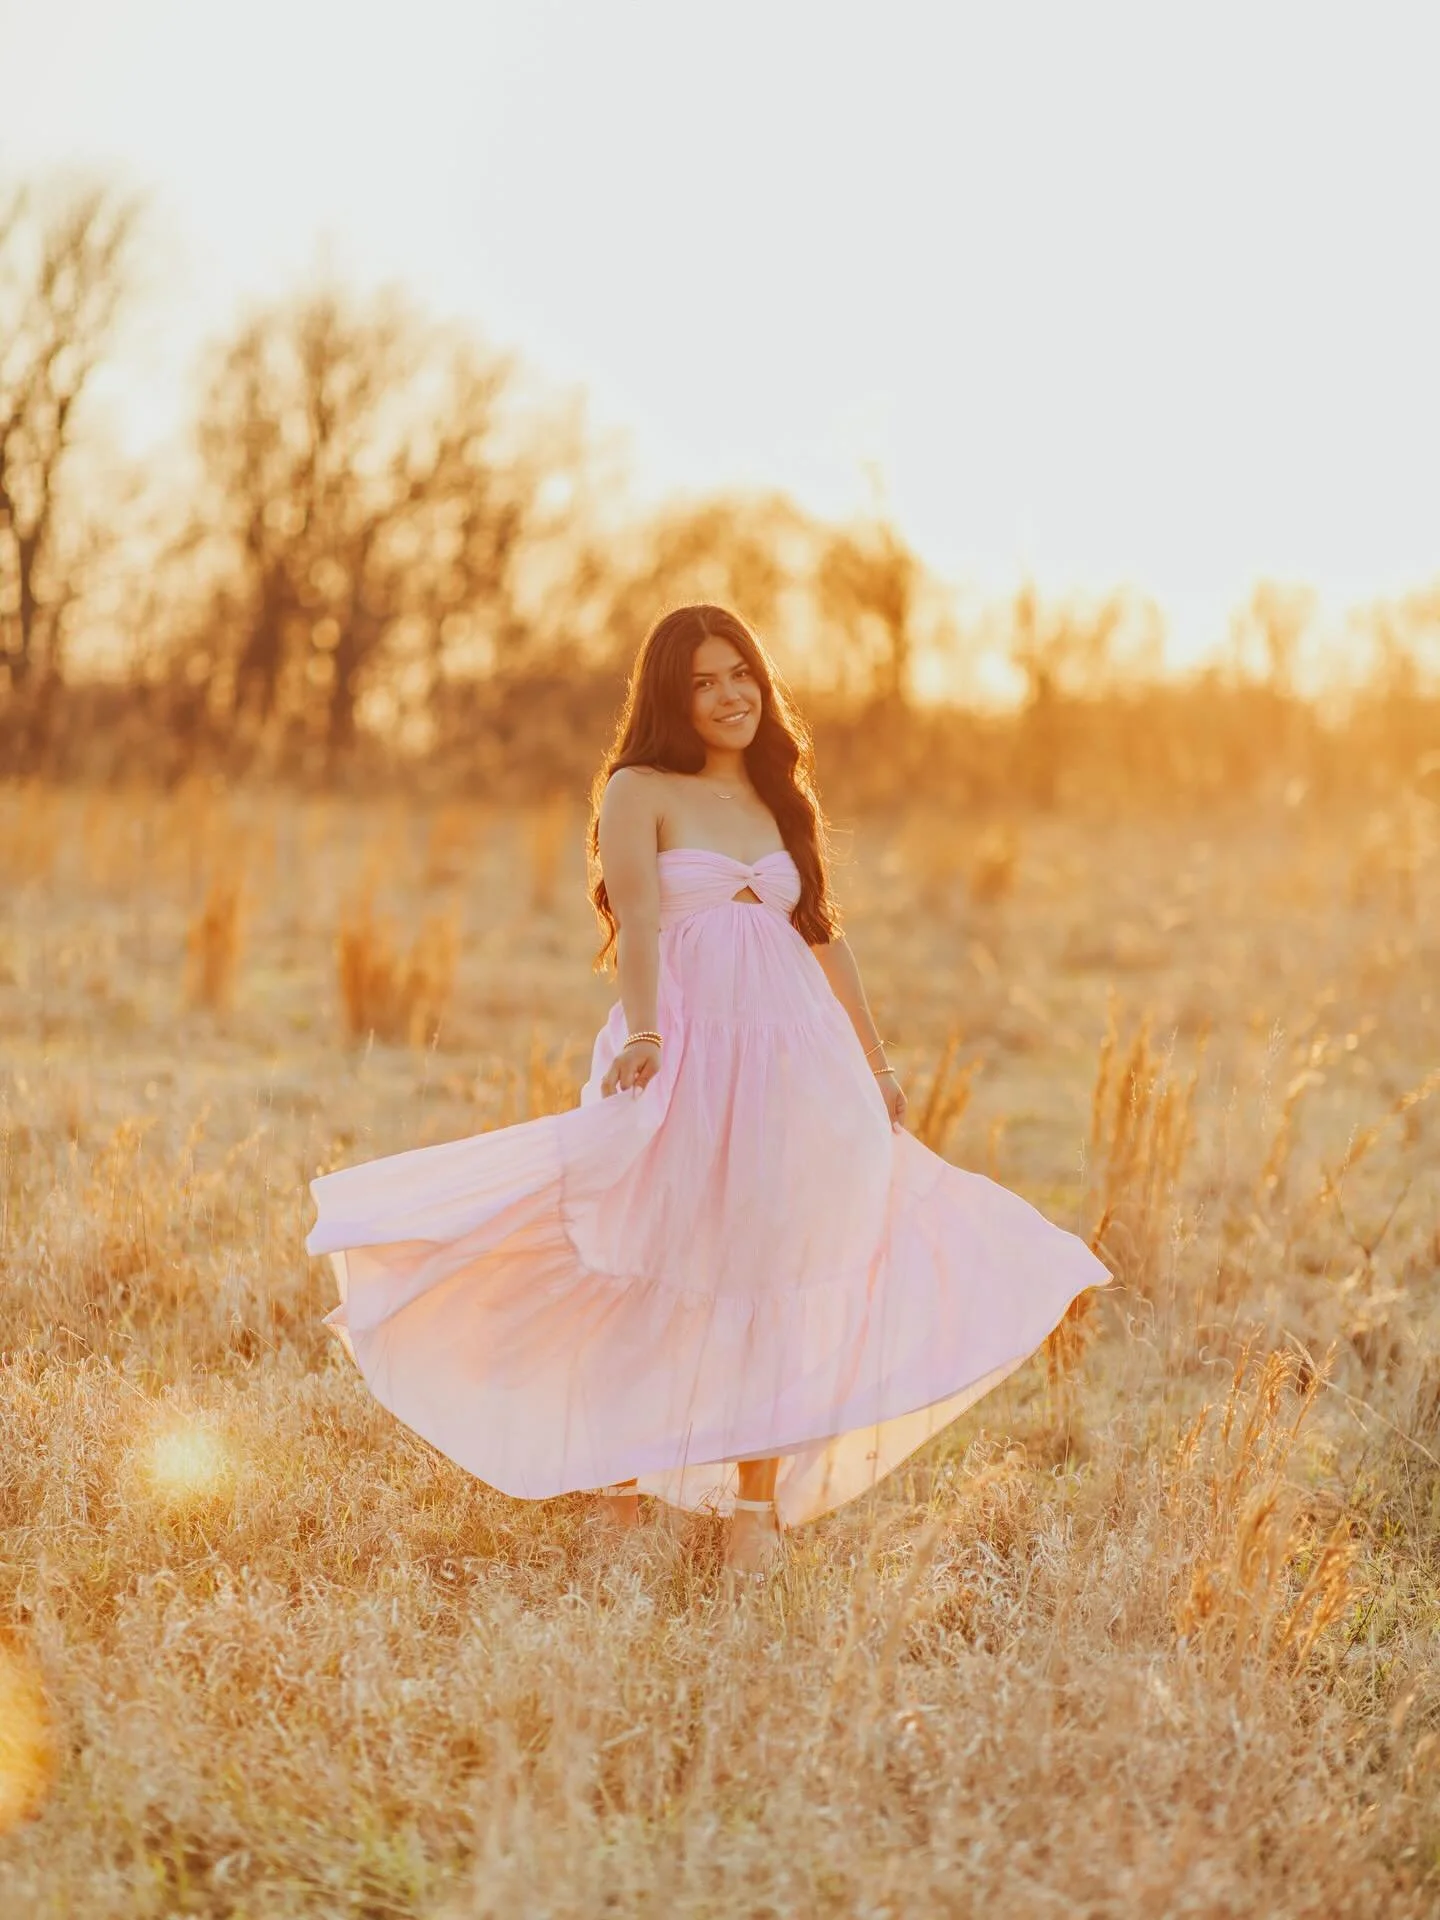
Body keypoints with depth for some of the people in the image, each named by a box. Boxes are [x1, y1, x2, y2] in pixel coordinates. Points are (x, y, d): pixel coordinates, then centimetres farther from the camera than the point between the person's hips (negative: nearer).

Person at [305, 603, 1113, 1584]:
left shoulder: (781, 800, 18)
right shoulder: (640, 792, 2)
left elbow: (824, 936, 22)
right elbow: (639, 920, -13)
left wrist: (877, 1064, 22)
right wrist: (641, 1030, -30)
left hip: (794, 1063, 5)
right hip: (685, 1060, -5)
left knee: (774, 1286, 3)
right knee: (653, 1282, -2)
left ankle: (757, 1503, 9)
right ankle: (616, 1496, 8)